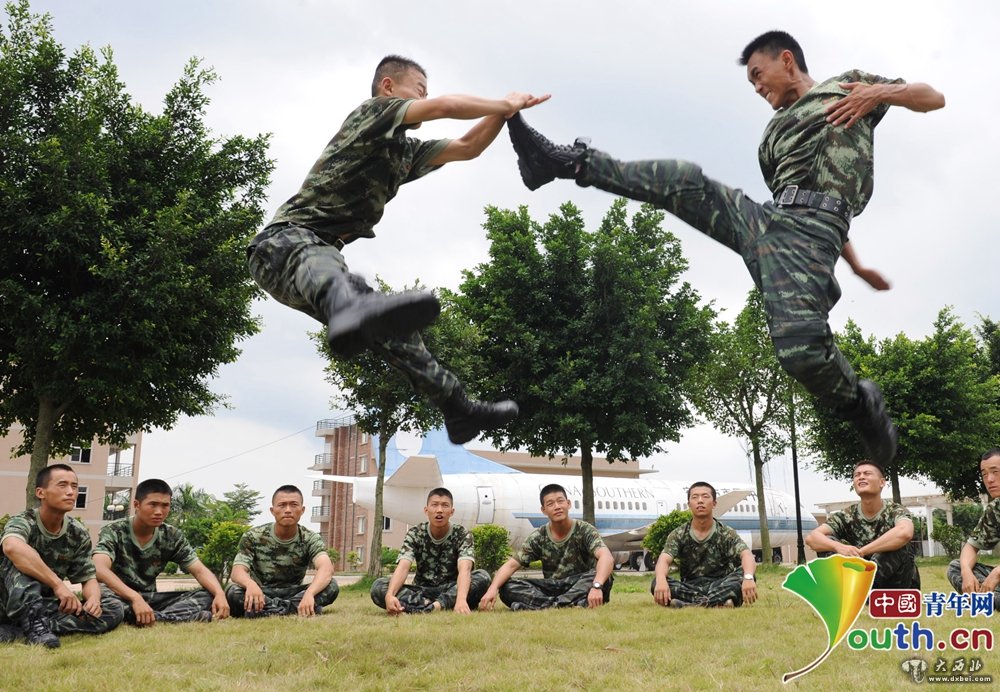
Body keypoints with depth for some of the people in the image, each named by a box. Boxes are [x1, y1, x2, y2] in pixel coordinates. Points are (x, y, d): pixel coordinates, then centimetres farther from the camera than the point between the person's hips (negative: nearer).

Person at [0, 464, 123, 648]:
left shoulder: (78, 535, -2)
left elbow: (88, 578, 1)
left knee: (113, 608, -18)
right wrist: (57, 584, -43)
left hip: (45, 604, 6)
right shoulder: (23, 522, -19)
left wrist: (93, 598, -25)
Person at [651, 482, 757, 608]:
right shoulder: (678, 535, 0)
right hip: (690, 588, 0)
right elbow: (664, 561, -16)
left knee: (744, 576, -29)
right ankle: (720, 601, -36)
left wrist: (748, 578, -45)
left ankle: (688, 604, -36)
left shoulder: (726, 534, -2)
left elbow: (746, 555, -20)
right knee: (657, 584, -28)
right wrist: (661, 580, -41)